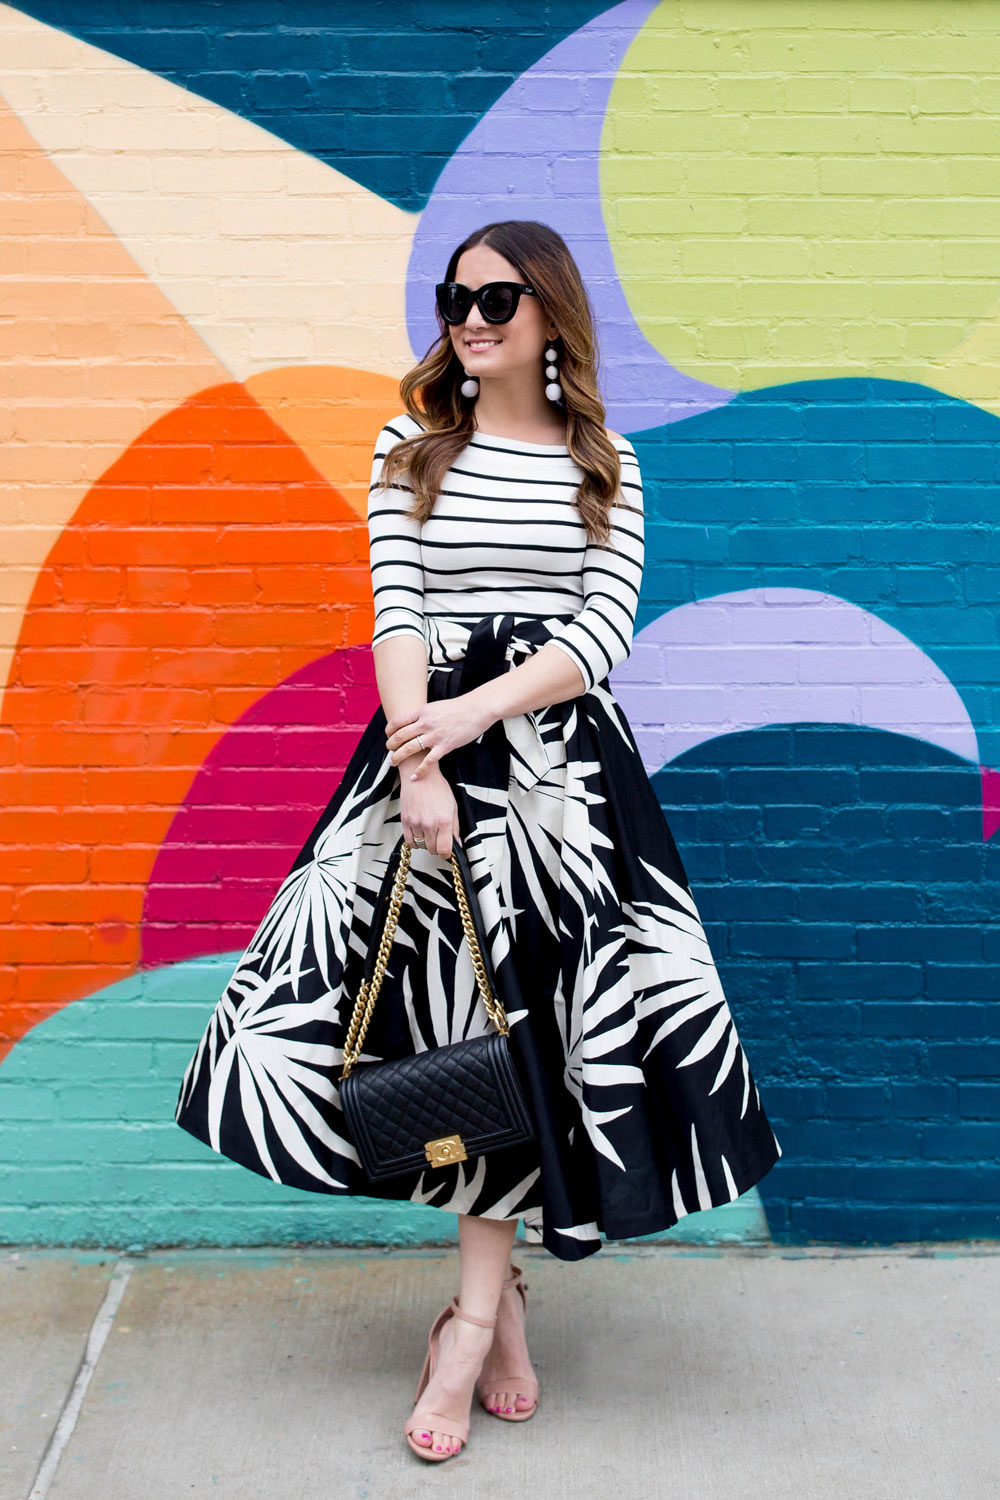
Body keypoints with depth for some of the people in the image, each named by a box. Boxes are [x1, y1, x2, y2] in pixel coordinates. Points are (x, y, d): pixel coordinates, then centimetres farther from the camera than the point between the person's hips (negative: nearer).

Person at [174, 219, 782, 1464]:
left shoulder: (604, 462, 8)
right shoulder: (411, 451, 8)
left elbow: (606, 628, -3)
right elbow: (397, 613, -3)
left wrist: (478, 709, -18)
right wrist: (420, 767, -16)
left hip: (562, 757, 0)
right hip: (430, 739, 1)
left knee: (526, 1017, -4)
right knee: (457, 1012, -1)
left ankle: (473, 1314, 3)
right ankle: (499, 1300, 15)